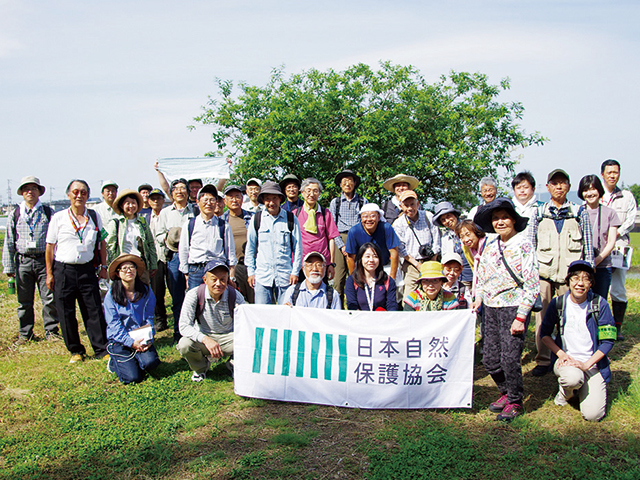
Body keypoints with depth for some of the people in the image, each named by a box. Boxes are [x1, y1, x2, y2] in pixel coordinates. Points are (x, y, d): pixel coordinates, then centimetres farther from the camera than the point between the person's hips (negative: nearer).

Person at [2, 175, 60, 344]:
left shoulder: (48, 212, 6)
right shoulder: (15, 215, 10)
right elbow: (8, 243, 10)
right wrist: (8, 267, 6)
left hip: (44, 260, -1)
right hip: (23, 261, 1)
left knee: (50, 298, -2)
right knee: (24, 301, 7)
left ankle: (51, 331, 11)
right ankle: (25, 334, 19)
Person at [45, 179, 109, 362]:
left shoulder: (94, 217, 7)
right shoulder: (58, 218, 1)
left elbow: (101, 243, 14)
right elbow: (50, 246, 2)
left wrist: (103, 266, 9)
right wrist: (49, 273, -1)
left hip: (87, 269, 1)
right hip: (63, 270, -1)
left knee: (94, 311, 0)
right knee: (66, 313, 4)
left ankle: (101, 349, 8)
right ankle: (76, 351, 17)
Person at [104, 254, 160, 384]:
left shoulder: (146, 291, 2)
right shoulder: (111, 296, -6)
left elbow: (149, 318, 3)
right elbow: (114, 325, -10)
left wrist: (148, 339, -14)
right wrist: (131, 343, -20)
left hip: (141, 338, 3)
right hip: (119, 340, -2)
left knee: (151, 362, -26)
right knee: (133, 377, -17)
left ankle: (132, 360, 10)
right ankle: (114, 362, 16)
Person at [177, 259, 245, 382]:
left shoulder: (235, 296, -15)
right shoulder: (194, 295, -18)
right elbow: (184, 326, -23)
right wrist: (205, 339, -40)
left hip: (228, 337, 0)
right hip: (203, 336, 0)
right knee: (184, 345, -32)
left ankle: (234, 365, 8)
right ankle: (201, 367, 5)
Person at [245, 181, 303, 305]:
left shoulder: (291, 219, 3)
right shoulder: (256, 219, 5)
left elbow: (298, 248, 7)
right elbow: (250, 248, 11)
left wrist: (295, 272, 2)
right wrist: (251, 272, 7)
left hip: (285, 276, 0)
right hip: (262, 276, 1)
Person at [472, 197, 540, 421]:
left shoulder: (523, 245, -7)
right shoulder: (490, 246, 11)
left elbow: (532, 285, -9)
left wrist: (520, 317, -14)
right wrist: (478, 298, 5)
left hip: (513, 307, -6)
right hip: (490, 308, 6)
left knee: (509, 357, -7)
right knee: (489, 357, 7)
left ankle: (515, 402, 14)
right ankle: (506, 392, 30)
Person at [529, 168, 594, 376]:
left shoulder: (579, 212, 9)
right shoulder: (538, 213, 10)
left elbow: (588, 244, 9)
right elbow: (530, 245, 12)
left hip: (569, 273, -1)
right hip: (543, 273, 1)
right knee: (542, 316, 1)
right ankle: (543, 360, 11)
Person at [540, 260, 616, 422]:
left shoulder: (600, 304, -8)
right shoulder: (558, 303, -5)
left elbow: (608, 340, -6)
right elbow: (545, 333, 5)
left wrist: (586, 364, -15)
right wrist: (560, 353, -10)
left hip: (593, 363, 0)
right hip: (565, 359, 0)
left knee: (592, 414, -16)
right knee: (573, 377, -37)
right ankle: (565, 392, 1)